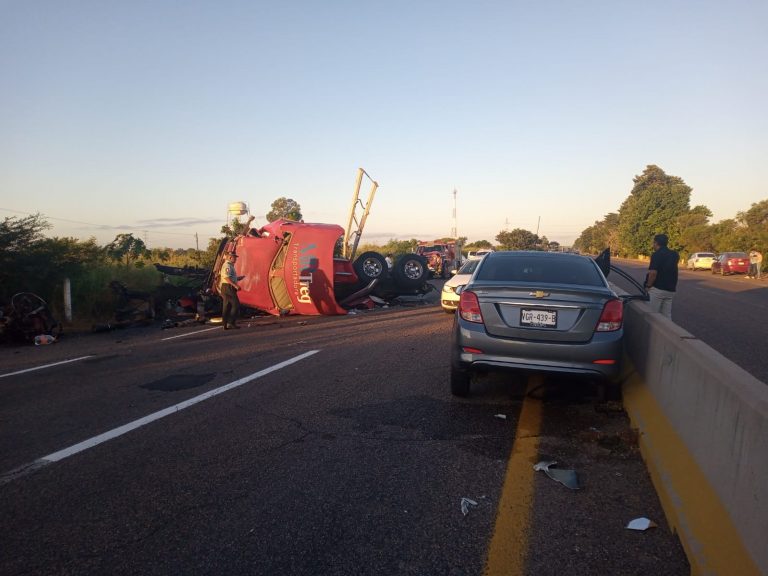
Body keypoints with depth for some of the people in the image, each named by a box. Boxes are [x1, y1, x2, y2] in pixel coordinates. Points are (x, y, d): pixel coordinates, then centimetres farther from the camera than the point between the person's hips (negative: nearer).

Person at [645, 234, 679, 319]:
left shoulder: (656, 255, -13)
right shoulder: (674, 255, 9)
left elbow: (653, 273, -21)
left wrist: (648, 286, -10)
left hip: (657, 289, -7)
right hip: (670, 289, 7)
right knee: (667, 315, 11)